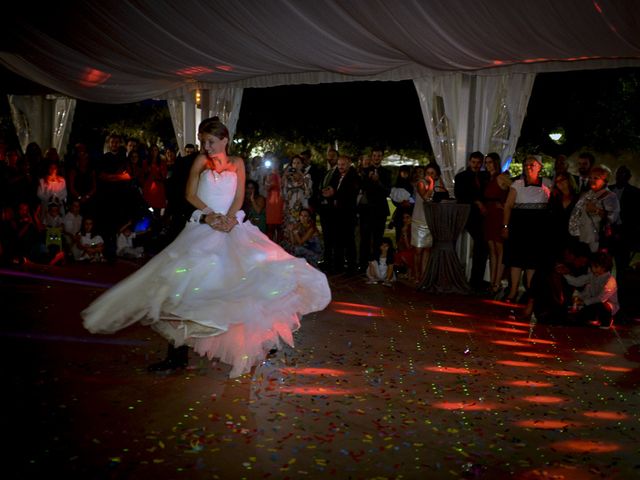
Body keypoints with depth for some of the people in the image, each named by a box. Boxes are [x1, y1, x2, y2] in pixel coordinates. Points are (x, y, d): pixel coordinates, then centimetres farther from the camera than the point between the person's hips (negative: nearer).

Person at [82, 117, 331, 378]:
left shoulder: (236, 163, 10)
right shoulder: (201, 161, 7)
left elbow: (239, 196, 2)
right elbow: (191, 195, 1)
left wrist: (228, 218, -16)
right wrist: (211, 215, -12)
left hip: (232, 225, 1)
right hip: (203, 225, -1)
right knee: (193, 273, -14)